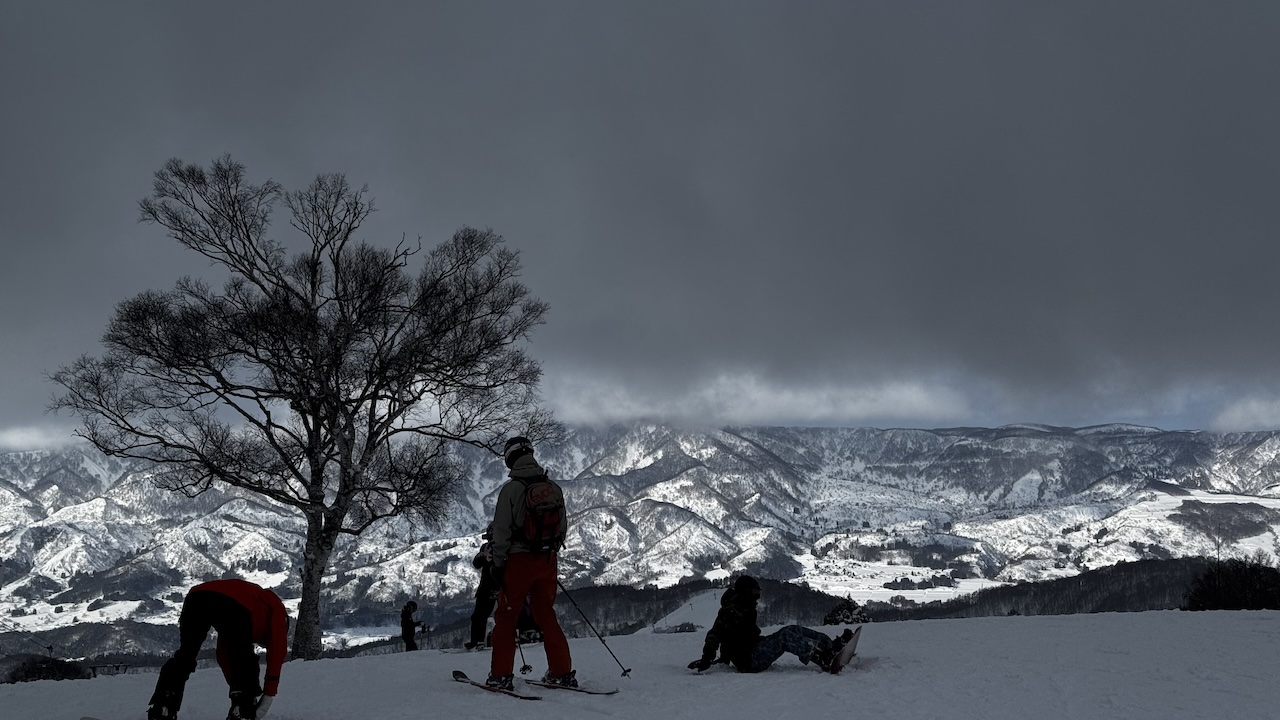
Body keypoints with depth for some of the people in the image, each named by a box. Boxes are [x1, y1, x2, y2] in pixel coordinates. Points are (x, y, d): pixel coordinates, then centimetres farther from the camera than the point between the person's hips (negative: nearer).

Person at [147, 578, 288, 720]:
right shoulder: (276, 609, 32)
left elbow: (223, 655, 44)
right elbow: (277, 651, 19)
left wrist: (237, 690, 44)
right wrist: (268, 696, 19)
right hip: (234, 606, -5)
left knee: (184, 656, 23)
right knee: (244, 661, 15)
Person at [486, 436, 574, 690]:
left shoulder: (511, 489, -13)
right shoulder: (554, 488, 2)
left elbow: (501, 531, -11)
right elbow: (563, 527, 8)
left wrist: (498, 564, -2)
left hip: (519, 561, -5)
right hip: (548, 562, 5)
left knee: (505, 617, 8)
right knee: (546, 616, 15)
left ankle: (500, 675, 7)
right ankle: (562, 672, 14)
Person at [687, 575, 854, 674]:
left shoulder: (744, 608, 20)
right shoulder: (730, 610, -12)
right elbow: (714, 634, -20)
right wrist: (706, 659, -30)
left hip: (755, 649, 10)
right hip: (748, 661, -10)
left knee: (793, 630, -1)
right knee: (785, 636, -26)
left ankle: (832, 646, -9)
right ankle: (825, 660, -37)